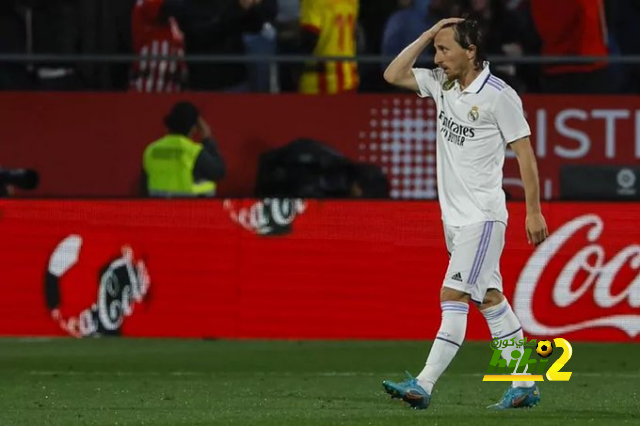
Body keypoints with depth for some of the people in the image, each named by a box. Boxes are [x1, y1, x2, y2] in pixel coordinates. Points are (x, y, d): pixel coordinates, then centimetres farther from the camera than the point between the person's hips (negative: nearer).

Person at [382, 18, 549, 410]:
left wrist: (534, 212, -9)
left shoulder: (500, 96, -13)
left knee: (453, 296, -12)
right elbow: (394, 75, 12)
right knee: (489, 299, 9)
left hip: (482, 216, -8)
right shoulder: (442, 84, 8)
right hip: (455, 215, 8)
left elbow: (524, 153, -9)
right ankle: (524, 386, 14)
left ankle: (423, 387, -16)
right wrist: (429, 34, 2)